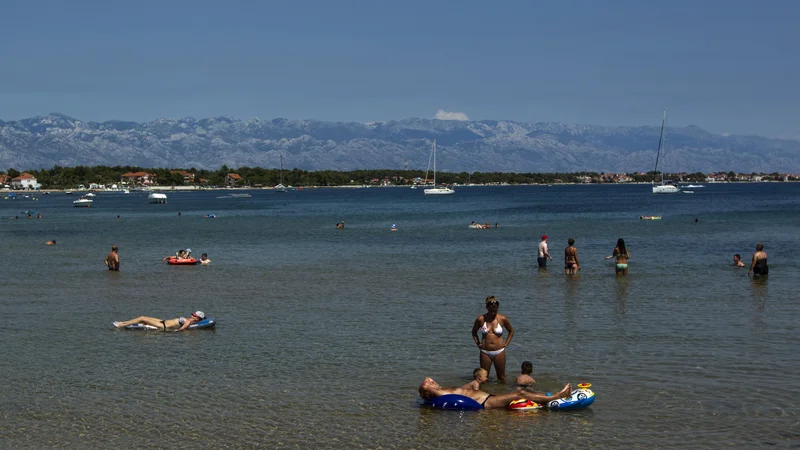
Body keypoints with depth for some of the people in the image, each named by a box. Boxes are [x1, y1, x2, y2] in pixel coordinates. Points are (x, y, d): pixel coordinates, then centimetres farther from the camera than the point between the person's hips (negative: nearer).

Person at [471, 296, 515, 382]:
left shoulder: (503, 319, -2)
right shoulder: (480, 319, -1)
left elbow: (511, 331, 14)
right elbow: (474, 332, 17)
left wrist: (506, 343, 5)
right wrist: (478, 343, 5)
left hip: (499, 351, 0)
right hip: (485, 352, 0)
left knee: (501, 377, 6)